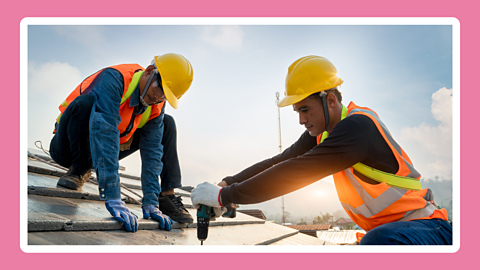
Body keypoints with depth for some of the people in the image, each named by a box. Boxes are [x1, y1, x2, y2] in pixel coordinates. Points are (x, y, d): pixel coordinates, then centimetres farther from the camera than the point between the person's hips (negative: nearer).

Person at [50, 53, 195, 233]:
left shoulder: (156, 108, -10)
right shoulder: (114, 79, -31)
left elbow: (152, 153, -13)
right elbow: (104, 133, -44)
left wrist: (150, 203, -24)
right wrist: (112, 198, -51)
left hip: (102, 152, 6)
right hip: (70, 145, -6)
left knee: (166, 123, -2)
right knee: (86, 102, -36)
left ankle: (166, 196, -8)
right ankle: (80, 170, -15)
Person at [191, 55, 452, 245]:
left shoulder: (357, 126, -25)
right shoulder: (321, 132, 5)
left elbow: (295, 173, -30)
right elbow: (279, 162, 3)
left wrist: (224, 196, -27)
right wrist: (227, 183, -10)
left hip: (427, 227, -9)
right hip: (386, 227, 9)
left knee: (379, 240, -38)